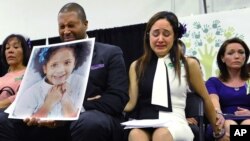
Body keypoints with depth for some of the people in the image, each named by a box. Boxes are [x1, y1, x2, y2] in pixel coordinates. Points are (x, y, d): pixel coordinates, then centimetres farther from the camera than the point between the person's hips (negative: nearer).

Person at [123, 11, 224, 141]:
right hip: (144, 124, 1)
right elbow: (131, 102, 7)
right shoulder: (137, 66, 14)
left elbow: (205, 99, 21)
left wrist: (217, 130, 29)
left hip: (175, 124, -1)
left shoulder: (188, 64, 10)